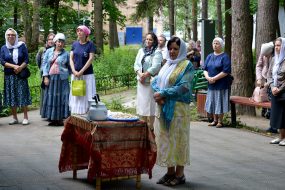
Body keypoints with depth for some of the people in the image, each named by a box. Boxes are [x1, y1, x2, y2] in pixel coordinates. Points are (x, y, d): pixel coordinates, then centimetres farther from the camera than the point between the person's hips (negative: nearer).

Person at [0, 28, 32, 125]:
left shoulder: (22, 46, 2)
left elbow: (26, 60, -1)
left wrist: (20, 68, -16)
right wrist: (14, 66, -14)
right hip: (9, 76, 2)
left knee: (22, 95, -4)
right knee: (11, 96, 3)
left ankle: (25, 117, 1)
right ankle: (14, 118, 11)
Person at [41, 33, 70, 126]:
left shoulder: (66, 54, 4)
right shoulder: (49, 51, 9)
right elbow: (45, 64, 5)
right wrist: (45, 77, -3)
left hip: (62, 79, -2)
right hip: (51, 79, 2)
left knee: (61, 98, -4)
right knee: (51, 98, 2)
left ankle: (60, 119, 1)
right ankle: (52, 119, 8)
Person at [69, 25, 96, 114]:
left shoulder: (90, 44, -4)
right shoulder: (75, 44, 9)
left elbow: (91, 59, -10)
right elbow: (71, 58, 7)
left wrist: (81, 71, -14)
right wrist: (74, 71, -7)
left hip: (87, 74, -4)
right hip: (75, 74, 4)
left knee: (87, 94, -4)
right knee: (75, 94, 6)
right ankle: (76, 112, 11)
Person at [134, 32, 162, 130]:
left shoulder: (157, 52, -5)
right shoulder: (141, 50, 14)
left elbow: (155, 67, -15)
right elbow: (136, 64, 8)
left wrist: (145, 75, -13)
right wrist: (140, 74, -9)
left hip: (151, 82, -6)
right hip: (141, 81, 6)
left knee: (150, 104, -6)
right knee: (141, 103, 8)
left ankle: (151, 126, 0)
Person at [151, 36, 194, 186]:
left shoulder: (187, 66, -5)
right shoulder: (167, 64, 15)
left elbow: (183, 87, -16)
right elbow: (155, 82, 11)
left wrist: (163, 93, -17)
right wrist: (158, 93, -10)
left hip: (178, 108, -6)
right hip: (163, 108, 7)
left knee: (177, 140, -1)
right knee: (165, 139, 8)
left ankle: (179, 174, 7)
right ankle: (170, 171, 17)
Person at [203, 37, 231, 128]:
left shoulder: (225, 57, -7)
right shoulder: (209, 56, 11)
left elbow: (226, 71, -15)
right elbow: (205, 69, 10)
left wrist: (214, 78, -18)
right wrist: (208, 77, -10)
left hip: (221, 85, -6)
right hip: (211, 84, 6)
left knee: (220, 102, -1)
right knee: (212, 102, 10)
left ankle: (220, 121, 9)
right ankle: (215, 120, 21)